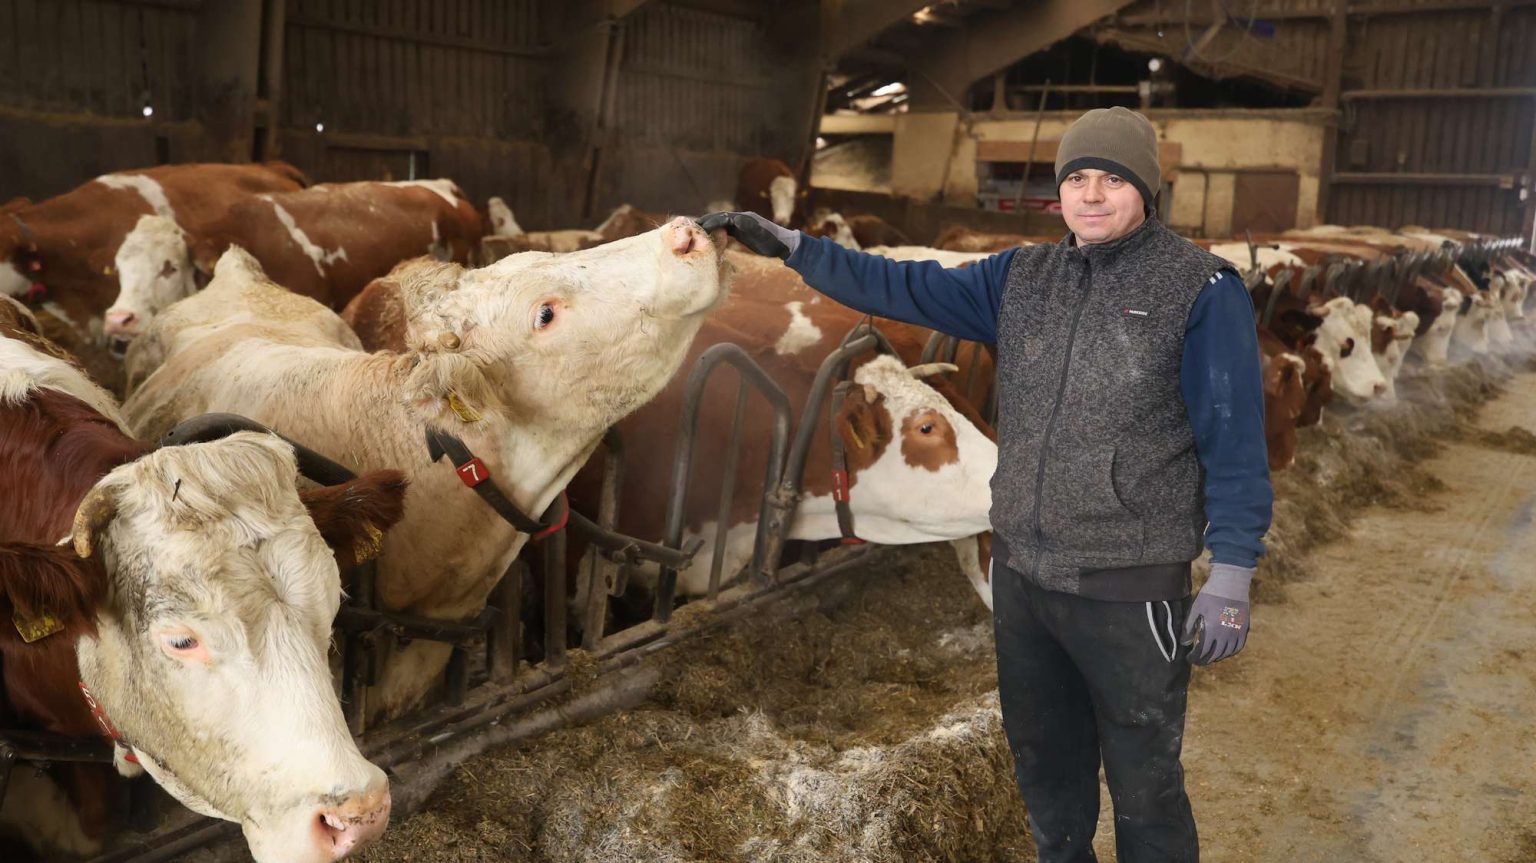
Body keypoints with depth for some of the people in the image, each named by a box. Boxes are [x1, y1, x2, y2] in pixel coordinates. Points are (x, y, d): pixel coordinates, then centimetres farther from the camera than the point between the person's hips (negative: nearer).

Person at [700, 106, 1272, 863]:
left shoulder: (1201, 290, -10)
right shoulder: (1022, 278, 4)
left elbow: (1234, 440, -10)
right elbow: (909, 289, 5)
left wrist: (1230, 575, -14)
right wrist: (794, 247, 0)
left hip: (1130, 587, -5)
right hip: (1020, 572, 5)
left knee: (1143, 783, 10)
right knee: (1044, 760, 23)